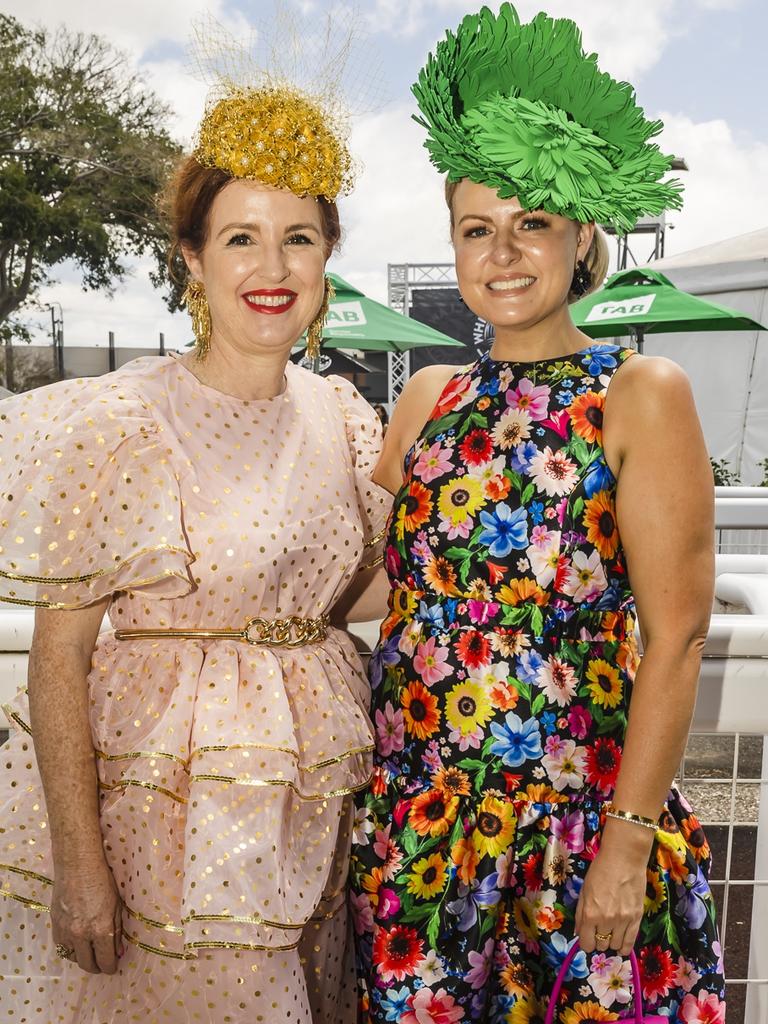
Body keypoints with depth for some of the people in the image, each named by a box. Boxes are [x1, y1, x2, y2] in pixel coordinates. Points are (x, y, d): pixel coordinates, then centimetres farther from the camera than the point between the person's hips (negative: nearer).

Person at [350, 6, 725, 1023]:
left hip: (570, 816, -4)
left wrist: (629, 840, -14)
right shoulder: (431, 398, 7)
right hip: (409, 812, 5)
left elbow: (676, 640, -11)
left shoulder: (640, 394, -7)